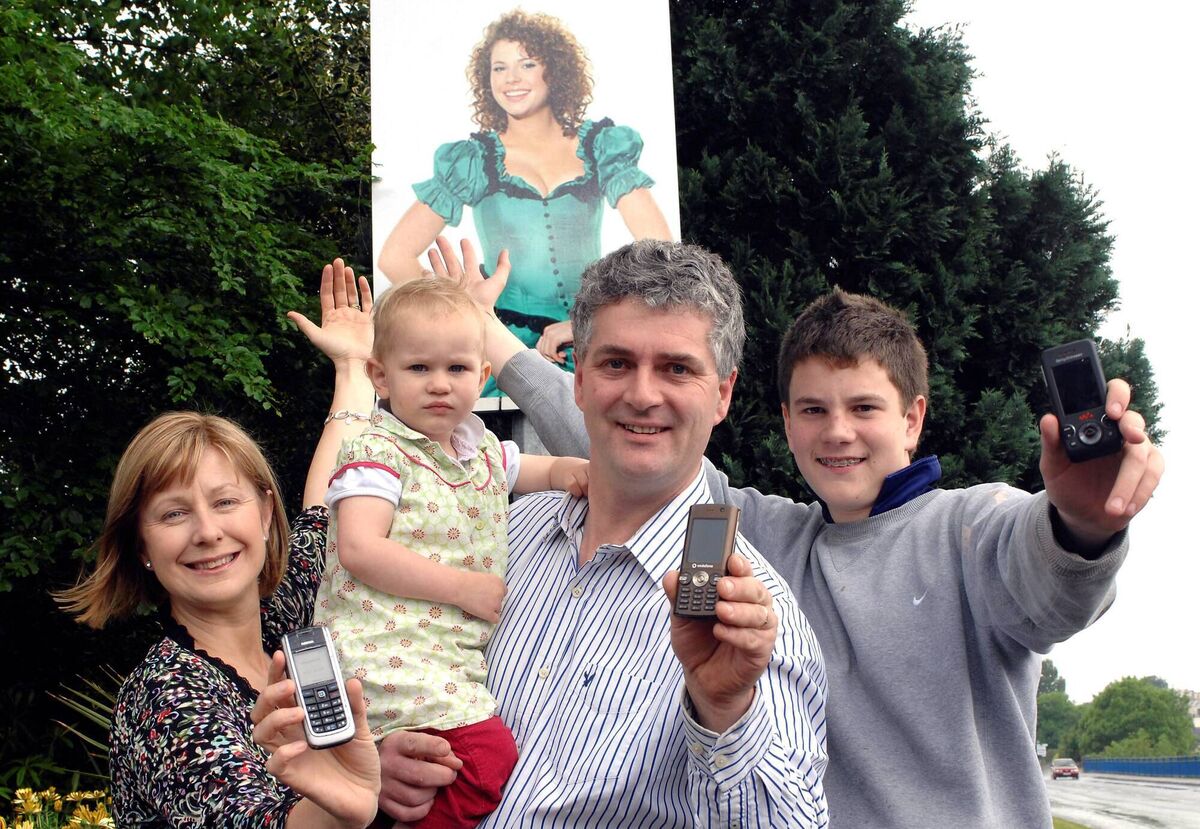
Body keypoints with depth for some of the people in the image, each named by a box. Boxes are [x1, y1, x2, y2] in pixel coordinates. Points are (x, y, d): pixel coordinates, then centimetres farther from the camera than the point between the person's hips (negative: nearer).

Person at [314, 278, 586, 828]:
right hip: (391, 652, -8)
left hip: (468, 651, 8)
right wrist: (464, 586, -16)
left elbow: (536, 469, 35)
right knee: (490, 752, -23)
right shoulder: (375, 453, -5)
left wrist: (572, 470, 10)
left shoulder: (483, 449, 16)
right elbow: (360, 550, -17)